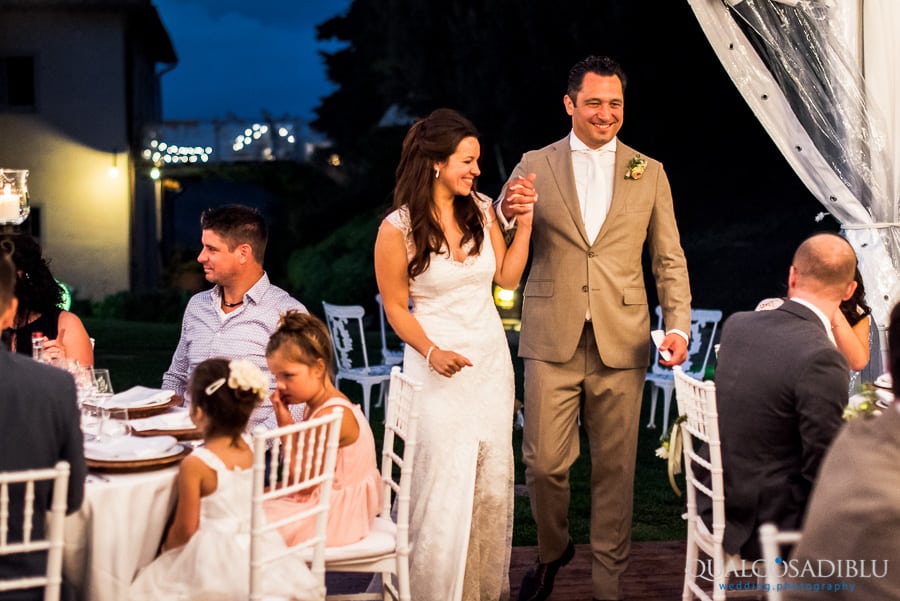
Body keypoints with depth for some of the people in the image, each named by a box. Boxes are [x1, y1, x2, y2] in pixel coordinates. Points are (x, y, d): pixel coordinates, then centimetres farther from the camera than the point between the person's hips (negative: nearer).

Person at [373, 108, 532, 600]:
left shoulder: (481, 210, 1)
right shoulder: (398, 228, -12)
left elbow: (507, 277, 8)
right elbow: (396, 307, -5)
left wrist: (524, 223, 1)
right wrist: (432, 352, -17)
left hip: (491, 358, 5)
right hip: (439, 364, -5)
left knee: (494, 480, 10)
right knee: (444, 482, -2)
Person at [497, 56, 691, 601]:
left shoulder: (649, 173, 8)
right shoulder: (535, 166, 6)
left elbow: (670, 260, 9)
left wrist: (678, 326, -5)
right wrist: (508, 212, -22)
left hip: (622, 343, 1)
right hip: (553, 340, 0)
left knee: (615, 469, 5)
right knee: (544, 462, -1)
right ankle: (552, 550, 27)